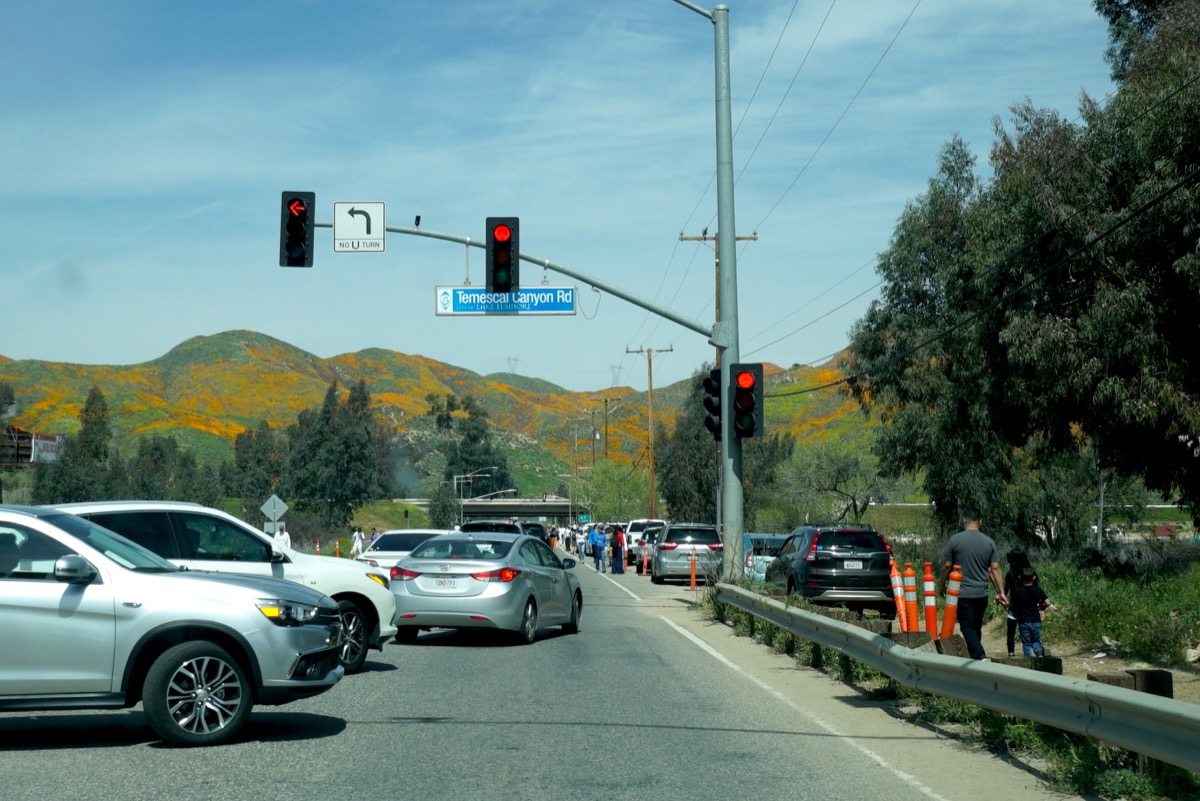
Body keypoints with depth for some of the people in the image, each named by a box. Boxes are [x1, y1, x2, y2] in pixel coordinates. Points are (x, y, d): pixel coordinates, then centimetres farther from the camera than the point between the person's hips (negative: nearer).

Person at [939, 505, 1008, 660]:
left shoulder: (955, 540, -8)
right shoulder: (989, 542, 3)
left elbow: (946, 566, -5)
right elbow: (995, 569, 0)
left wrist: (942, 585, 10)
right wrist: (1001, 592, 2)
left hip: (962, 594, -4)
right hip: (982, 594, 4)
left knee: (968, 627, -4)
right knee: (976, 627, 16)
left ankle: (981, 656, -22)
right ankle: (974, 656, 22)